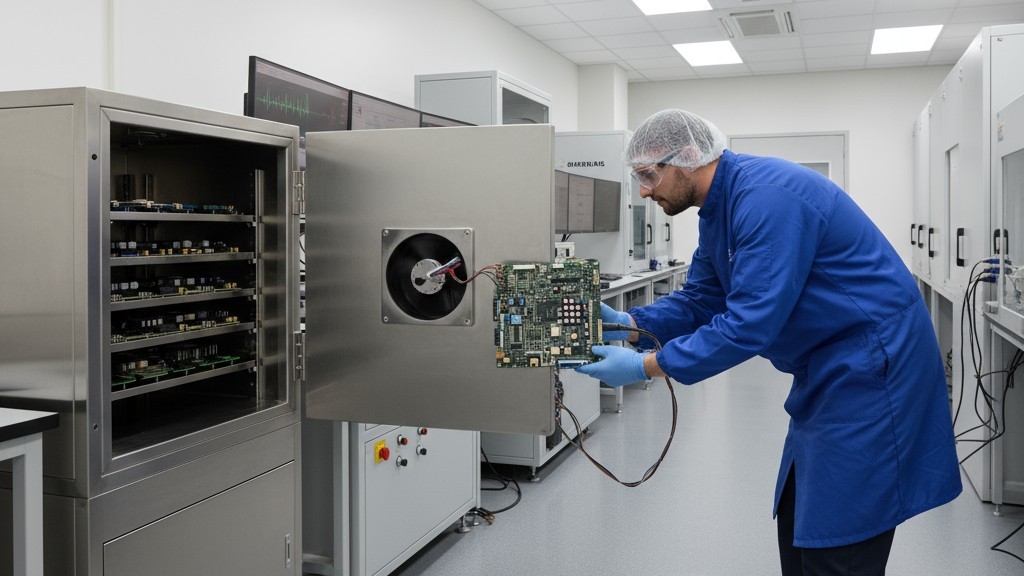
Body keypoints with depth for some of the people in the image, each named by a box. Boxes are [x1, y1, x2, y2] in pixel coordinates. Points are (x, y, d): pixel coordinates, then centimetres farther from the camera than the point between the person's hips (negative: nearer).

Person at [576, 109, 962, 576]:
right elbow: (699, 301, 11)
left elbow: (751, 323, -29)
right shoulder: (717, 209, 7)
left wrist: (645, 366, -24)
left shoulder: (766, 197, -25)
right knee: (796, 530, 17)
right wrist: (629, 325, -5)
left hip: (872, 369, -10)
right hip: (828, 372, 10)